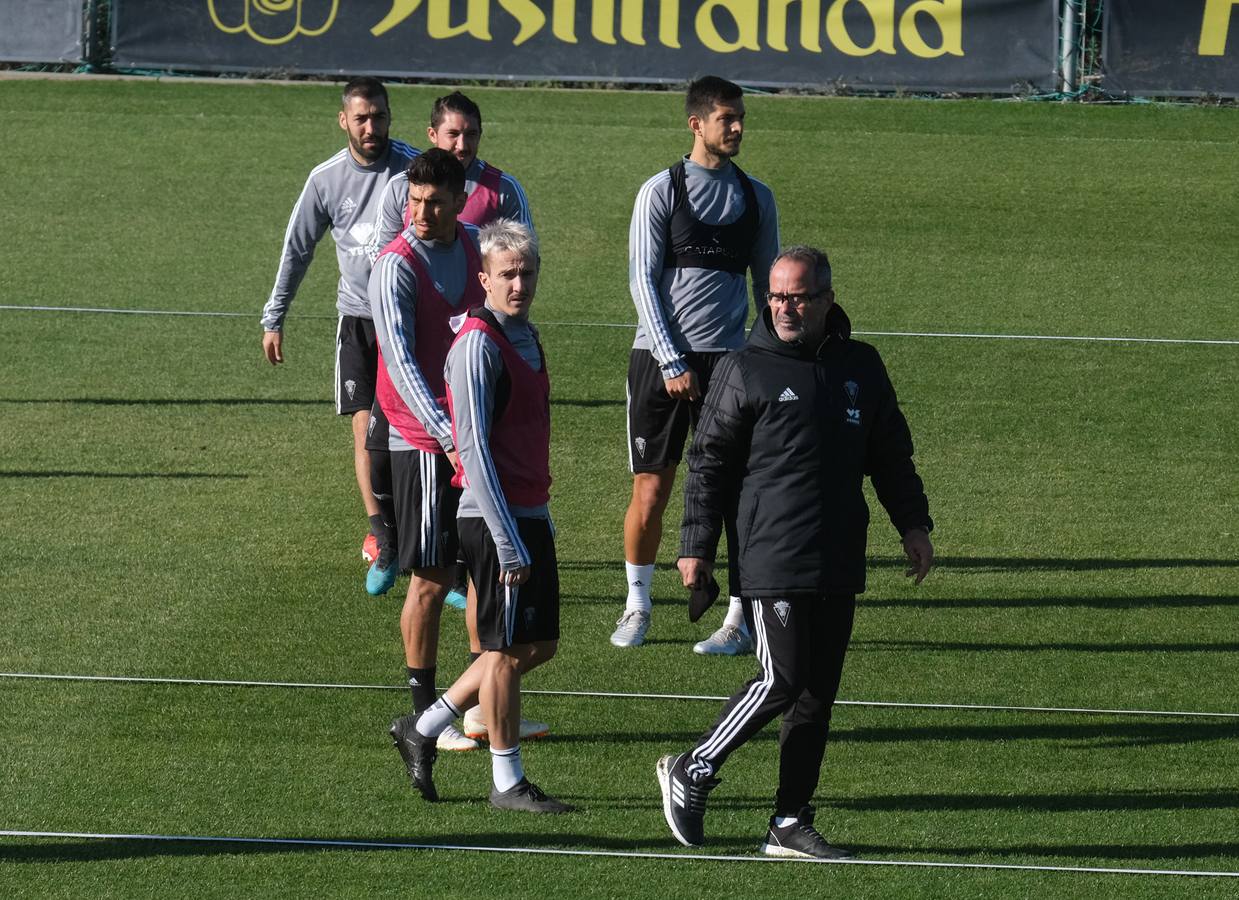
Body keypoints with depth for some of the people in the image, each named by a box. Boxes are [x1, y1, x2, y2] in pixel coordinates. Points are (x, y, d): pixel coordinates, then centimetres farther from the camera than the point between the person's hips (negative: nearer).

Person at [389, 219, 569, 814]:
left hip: (529, 513, 9)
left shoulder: (526, 336, 13)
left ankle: (424, 729, 22)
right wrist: (507, 541, -21)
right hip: (495, 518, -9)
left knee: (540, 644, 13)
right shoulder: (478, 345, -16)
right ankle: (507, 782, 10)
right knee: (510, 648, -1)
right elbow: (475, 449, -19)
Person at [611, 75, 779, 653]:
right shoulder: (661, 191, 1)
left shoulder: (756, 197, 11)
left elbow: (768, 284, 17)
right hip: (660, 355, -2)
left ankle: (740, 621, 2)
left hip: (726, 357, 2)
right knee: (651, 487, 0)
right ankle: (637, 607, 18)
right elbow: (643, 281, -3)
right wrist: (672, 362, -10)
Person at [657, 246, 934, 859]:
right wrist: (696, 547, -2)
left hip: (840, 565, 5)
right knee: (781, 682, -11)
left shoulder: (861, 367, 12)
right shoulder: (745, 370, -1)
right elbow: (708, 464, 1)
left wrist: (913, 524, 13)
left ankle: (791, 823, 11)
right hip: (772, 559, -5)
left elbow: (891, 456, 21)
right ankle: (691, 774, 6)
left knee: (818, 693, 5)